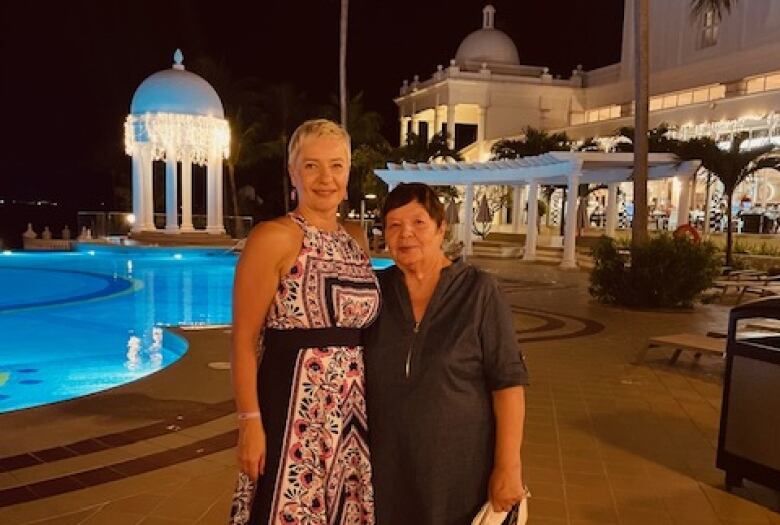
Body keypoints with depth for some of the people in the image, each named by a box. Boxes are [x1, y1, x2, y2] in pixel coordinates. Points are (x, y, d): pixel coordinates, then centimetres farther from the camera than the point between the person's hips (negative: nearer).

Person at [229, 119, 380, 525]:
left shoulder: (355, 242, 11)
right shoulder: (273, 237, -10)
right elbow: (243, 339, -13)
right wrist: (250, 422, -17)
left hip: (351, 412, 7)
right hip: (293, 408, -6)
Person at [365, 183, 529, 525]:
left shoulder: (477, 291, -9)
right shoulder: (375, 291, 0)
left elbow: (508, 380, -11)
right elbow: (355, 377, 7)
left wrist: (508, 467, -14)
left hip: (461, 464, -2)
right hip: (387, 465, 3)